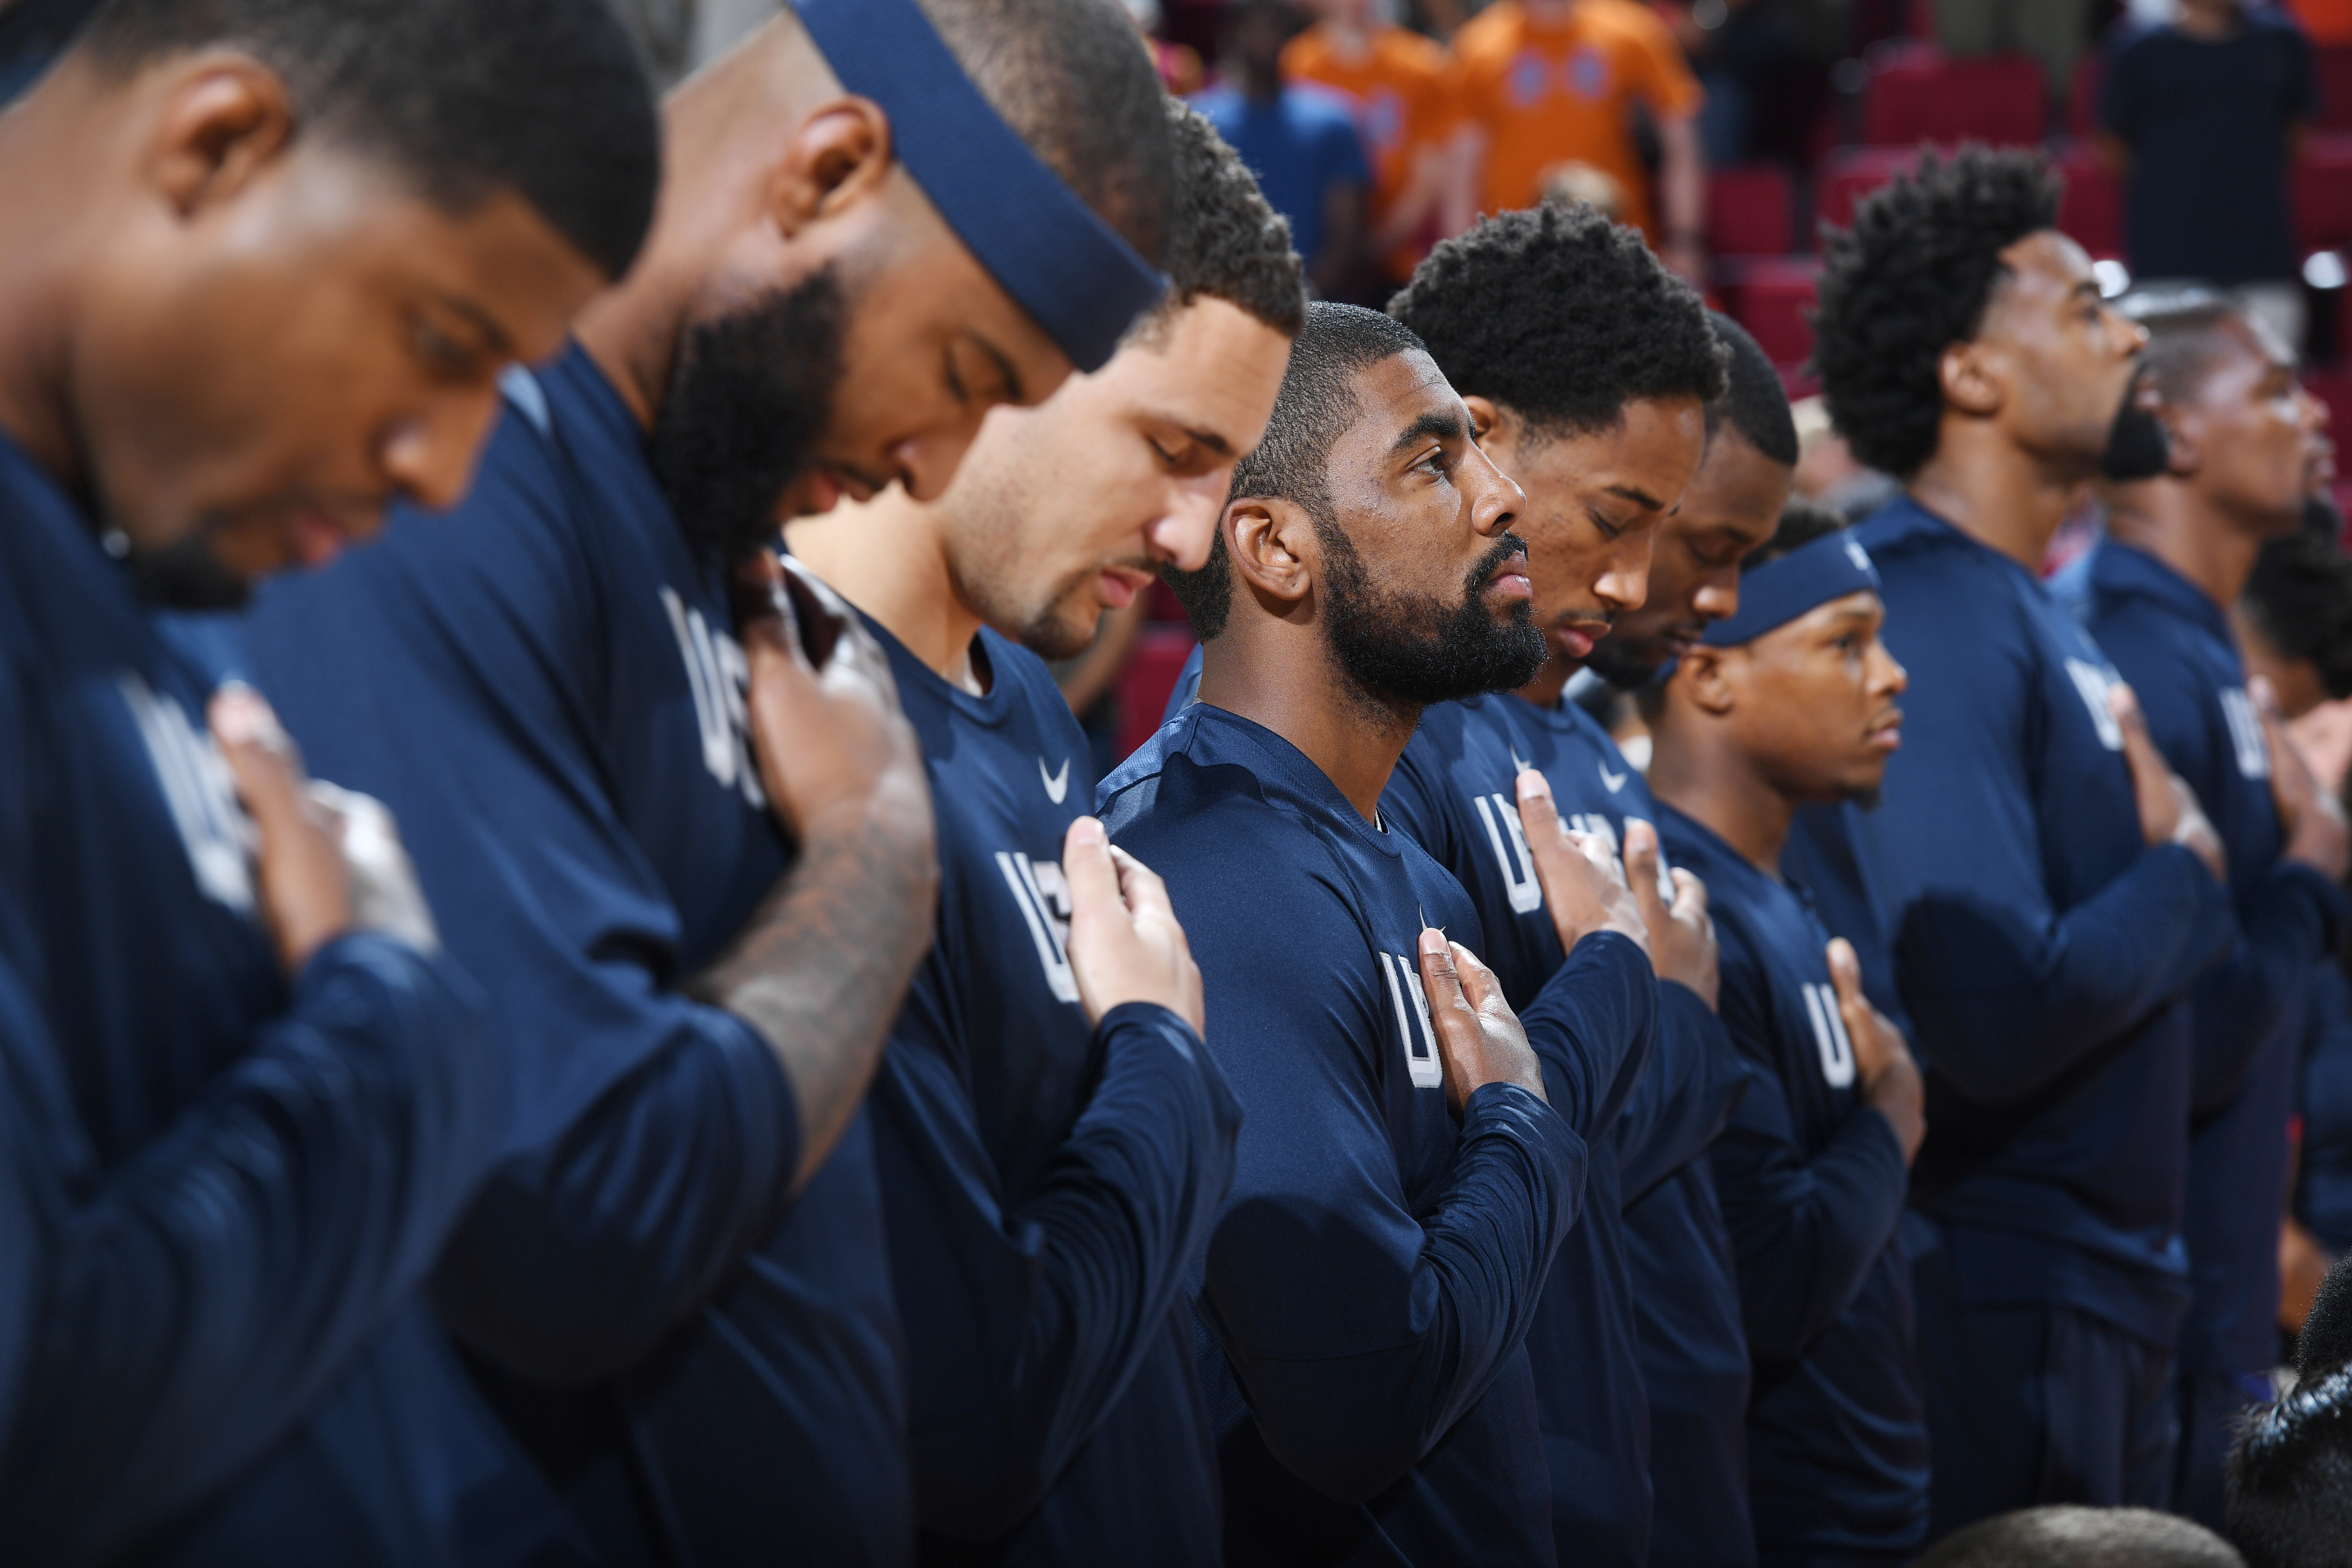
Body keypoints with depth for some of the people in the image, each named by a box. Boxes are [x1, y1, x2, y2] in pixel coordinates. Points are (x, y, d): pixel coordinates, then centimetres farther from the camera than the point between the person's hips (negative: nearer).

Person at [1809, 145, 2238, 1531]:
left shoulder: (2041, 618, 11)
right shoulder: (1937, 623, -18)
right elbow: (1996, 1019, -26)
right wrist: (2186, 881, -10)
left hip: (2108, 1292, 9)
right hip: (2005, 1304, -9)